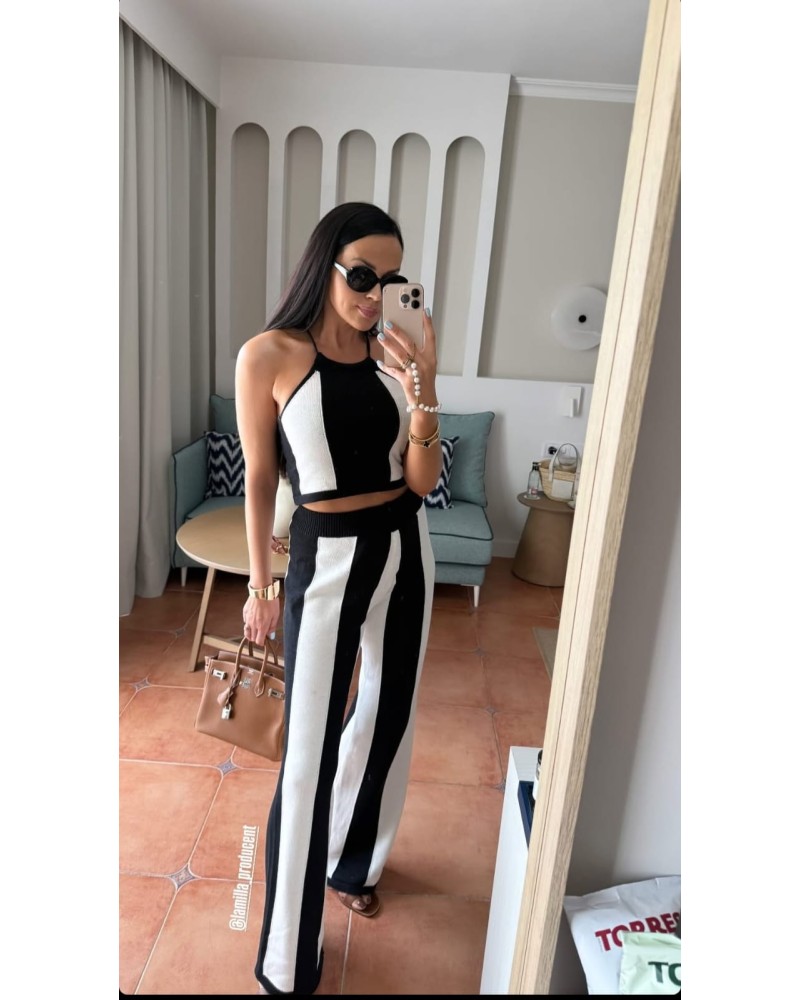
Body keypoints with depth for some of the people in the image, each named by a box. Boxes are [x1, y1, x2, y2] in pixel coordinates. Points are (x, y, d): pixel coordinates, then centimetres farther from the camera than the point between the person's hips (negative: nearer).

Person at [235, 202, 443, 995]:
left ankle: (352, 863, 49)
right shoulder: (268, 355, -11)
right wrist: (259, 583, -1)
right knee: (310, 750, 2)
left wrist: (423, 392, -18)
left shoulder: (394, 353, -1)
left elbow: (423, 481, -4)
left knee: (386, 717, 19)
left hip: (404, 549, 5)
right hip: (326, 557, -5)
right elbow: (259, 479, -4)